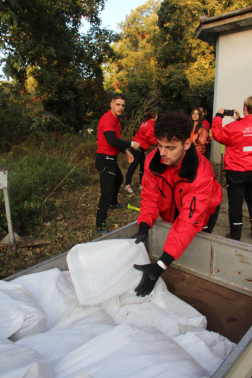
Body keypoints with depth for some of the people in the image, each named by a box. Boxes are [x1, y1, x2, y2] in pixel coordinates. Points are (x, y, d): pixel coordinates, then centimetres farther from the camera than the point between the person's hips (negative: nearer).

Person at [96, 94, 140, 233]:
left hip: (111, 159, 11)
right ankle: (100, 226, -9)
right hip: (105, 159, -11)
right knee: (107, 192, -14)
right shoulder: (107, 119, -20)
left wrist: (126, 151, 8)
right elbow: (112, 141, -32)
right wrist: (131, 144, -23)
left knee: (119, 179, 32)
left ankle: (113, 203, 58)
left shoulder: (116, 119, 13)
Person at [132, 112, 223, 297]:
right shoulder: (153, 160, -30)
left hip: (202, 214, -3)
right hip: (171, 213, 4)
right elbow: (150, 196, -22)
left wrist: (161, 265, -53)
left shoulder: (202, 175, -43)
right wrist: (143, 228, -40)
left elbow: (189, 221, -46)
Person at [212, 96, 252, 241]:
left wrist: (218, 116, 5)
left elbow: (217, 134, -6)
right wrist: (239, 120, 17)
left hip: (236, 171, -5)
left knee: (235, 201, 4)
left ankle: (235, 234, 11)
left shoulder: (235, 127, -19)